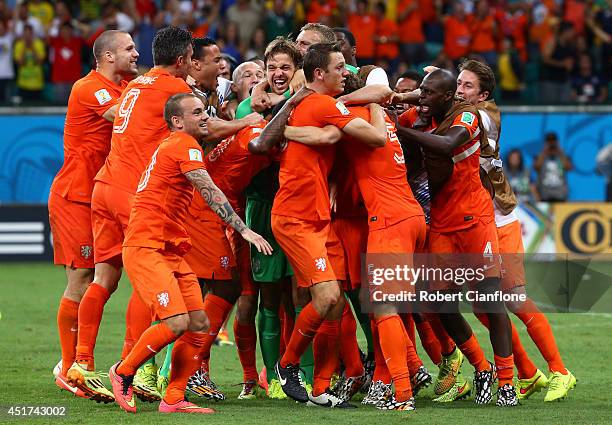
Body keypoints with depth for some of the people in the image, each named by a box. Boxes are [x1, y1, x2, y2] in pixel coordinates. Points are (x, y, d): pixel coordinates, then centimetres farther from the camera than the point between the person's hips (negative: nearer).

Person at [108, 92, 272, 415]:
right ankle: (123, 372, -2)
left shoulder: (173, 146, 21)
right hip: (146, 248, -10)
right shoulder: (184, 145, -9)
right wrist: (243, 229, -19)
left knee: (199, 325, 2)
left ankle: (174, 399, 4)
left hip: (170, 251, 10)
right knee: (177, 322, -21)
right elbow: (211, 194, -16)